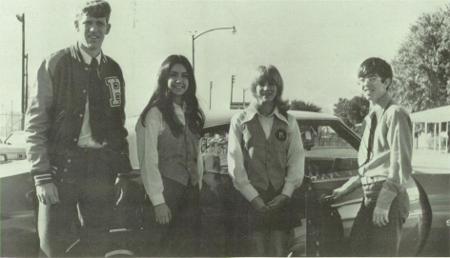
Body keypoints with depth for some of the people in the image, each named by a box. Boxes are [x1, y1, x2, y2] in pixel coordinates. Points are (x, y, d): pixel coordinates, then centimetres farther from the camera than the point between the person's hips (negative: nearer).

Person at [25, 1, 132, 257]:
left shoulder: (114, 70, 10)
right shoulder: (55, 64, -3)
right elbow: (36, 122, -7)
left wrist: (124, 169, 9)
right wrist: (42, 176, -13)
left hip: (101, 169, 4)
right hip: (62, 165, -4)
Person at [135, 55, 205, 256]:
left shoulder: (191, 113, 12)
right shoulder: (154, 113, -10)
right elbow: (148, 160, -14)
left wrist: (198, 185, 6)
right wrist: (158, 201, -16)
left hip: (190, 192, 7)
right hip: (165, 192, -7)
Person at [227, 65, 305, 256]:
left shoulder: (289, 122, 10)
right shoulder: (240, 120, 4)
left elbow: (297, 159, 4)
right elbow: (235, 164, -1)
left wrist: (285, 194, -8)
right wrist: (254, 197, -9)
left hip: (281, 199, 2)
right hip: (251, 199, -2)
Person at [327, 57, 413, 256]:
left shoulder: (395, 114, -9)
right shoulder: (371, 117, 18)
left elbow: (401, 164, -16)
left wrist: (384, 202, -21)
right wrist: (346, 188, 20)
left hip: (389, 197, -9)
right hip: (370, 197, 9)